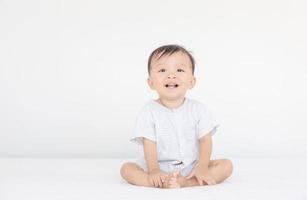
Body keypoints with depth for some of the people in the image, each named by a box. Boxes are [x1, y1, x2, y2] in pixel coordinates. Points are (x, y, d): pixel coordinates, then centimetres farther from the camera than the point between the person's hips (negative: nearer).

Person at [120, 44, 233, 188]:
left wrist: (202, 167, -20)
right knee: (126, 168, -21)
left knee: (226, 165, -18)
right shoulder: (149, 112, -7)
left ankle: (185, 182, -33)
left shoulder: (199, 110, -3)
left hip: (191, 166, 2)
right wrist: (154, 170, -27)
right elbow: (149, 144, -12)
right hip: (160, 167, -1)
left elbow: (205, 141, -6)